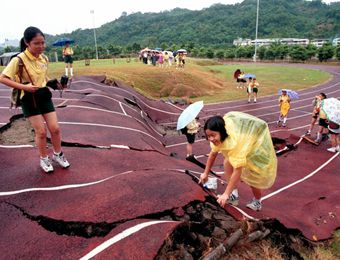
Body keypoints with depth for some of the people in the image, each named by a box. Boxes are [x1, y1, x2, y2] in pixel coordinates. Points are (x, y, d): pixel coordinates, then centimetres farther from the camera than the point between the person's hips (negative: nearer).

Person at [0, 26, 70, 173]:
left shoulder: (44, 58, 2)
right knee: (41, 132, -1)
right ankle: (44, 159, 22)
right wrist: (24, 86, -27)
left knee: (55, 128, 5)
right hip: (29, 99, -5)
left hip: (45, 96, 5)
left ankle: (58, 154, 27)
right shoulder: (19, 60, -16)